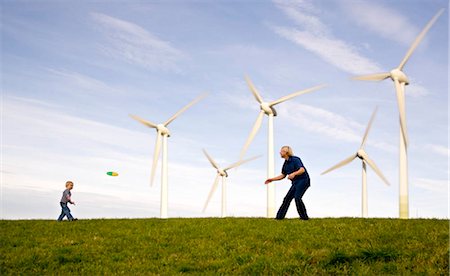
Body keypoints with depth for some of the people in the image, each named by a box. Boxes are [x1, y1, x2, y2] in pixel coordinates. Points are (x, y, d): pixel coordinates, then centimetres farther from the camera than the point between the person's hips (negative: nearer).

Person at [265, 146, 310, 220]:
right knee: (287, 198, 6)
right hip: (295, 182, 9)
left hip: (303, 180, -9)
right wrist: (272, 179, 17)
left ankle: (304, 217, -13)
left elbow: (302, 170, -24)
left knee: (297, 197, -21)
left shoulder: (295, 160, -14)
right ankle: (279, 217, 10)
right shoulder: (286, 163, 12)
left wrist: (294, 174, -40)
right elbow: (283, 175, 22)